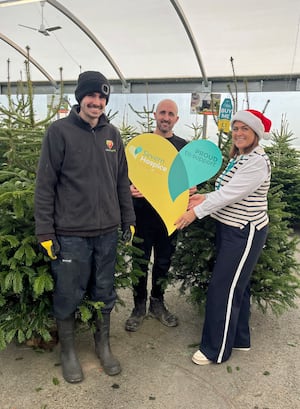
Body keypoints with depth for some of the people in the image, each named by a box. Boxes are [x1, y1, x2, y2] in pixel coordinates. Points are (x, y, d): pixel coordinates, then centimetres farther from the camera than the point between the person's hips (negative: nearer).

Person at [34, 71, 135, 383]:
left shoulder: (112, 134, 8)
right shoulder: (59, 131, -7)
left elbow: (122, 181, 14)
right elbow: (45, 185, -8)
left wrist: (128, 220, 12)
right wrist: (45, 231, -11)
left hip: (107, 232, 5)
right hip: (70, 234, -4)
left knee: (104, 294, 16)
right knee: (68, 296, 9)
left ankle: (103, 345, 37)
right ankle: (67, 351, 32)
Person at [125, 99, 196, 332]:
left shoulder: (183, 146, 8)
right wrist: (130, 188, -20)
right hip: (143, 213, -2)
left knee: (164, 262, 13)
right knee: (141, 261, 6)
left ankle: (157, 304, 31)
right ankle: (139, 306, 23)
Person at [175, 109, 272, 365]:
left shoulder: (258, 161, -19)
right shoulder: (238, 158, 12)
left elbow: (230, 193, -24)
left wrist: (196, 212, -20)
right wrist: (205, 198, -1)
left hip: (245, 233, -9)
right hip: (230, 229, 9)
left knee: (223, 289, -3)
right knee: (237, 285, 17)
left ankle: (216, 349, 12)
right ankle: (240, 339, 33)